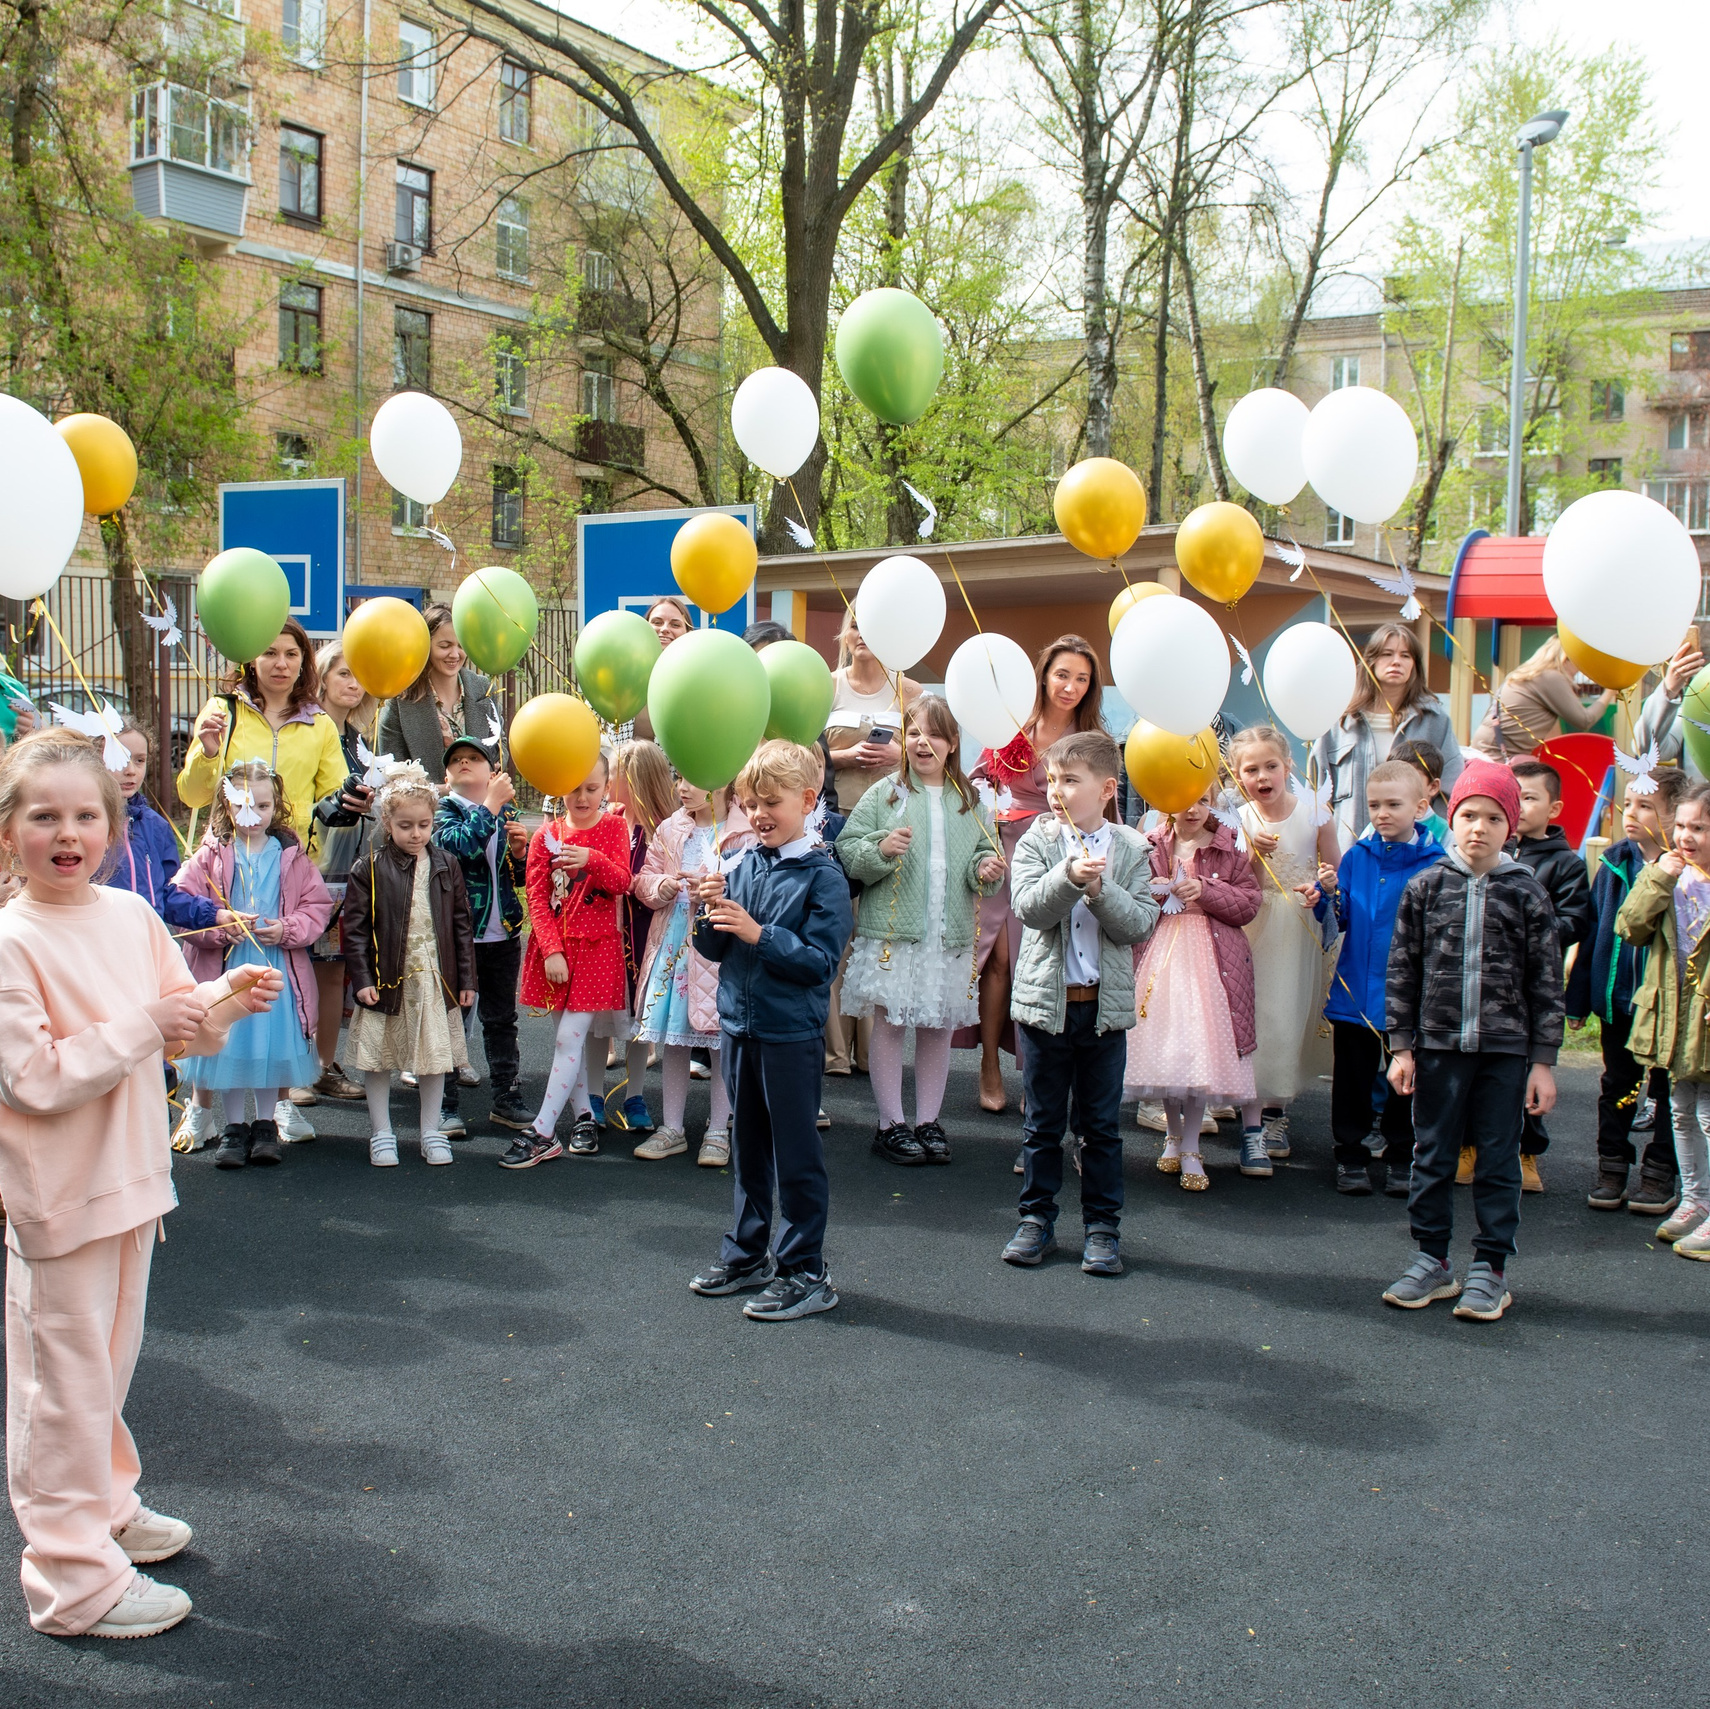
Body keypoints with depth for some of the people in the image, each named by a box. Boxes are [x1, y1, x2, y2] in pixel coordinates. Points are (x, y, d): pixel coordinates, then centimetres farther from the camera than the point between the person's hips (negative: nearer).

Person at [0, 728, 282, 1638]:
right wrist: (146, 1024, -22)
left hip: (130, 1173, 7)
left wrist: (224, 1000, -9)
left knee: (109, 1360, 22)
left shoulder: (132, 915, 2)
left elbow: (178, 1027, 11)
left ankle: (105, 1505, 41)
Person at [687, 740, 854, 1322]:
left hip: (792, 1033, -6)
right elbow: (715, 950, 9)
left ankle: (803, 1271, 13)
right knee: (746, 1146, 18)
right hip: (738, 1026, 6)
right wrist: (711, 914, -11)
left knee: (796, 1155, 3)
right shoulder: (741, 867, 4)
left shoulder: (822, 876, -12)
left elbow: (821, 961, -18)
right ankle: (747, 1253, 32)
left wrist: (758, 933, -24)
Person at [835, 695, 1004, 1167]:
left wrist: (985, 868, -6)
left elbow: (984, 850, 16)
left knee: (939, 1027, 9)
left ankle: (928, 1122, 20)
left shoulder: (970, 801, 9)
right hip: (891, 931, -3)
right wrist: (880, 849, -21)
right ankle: (891, 1124, 13)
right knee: (889, 1023, 2)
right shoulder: (883, 795, 0)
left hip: (951, 934, 3)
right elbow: (846, 849, -3)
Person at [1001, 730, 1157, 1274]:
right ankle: (1037, 1219, 23)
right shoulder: (1037, 842, -2)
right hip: (1045, 999, 0)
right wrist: (1069, 876, -29)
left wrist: (1101, 890, -21)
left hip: (1106, 1004, 0)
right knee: (1042, 1121, 10)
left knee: (1102, 1125, 9)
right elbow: (1029, 908, -16)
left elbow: (1141, 923, -8)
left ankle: (1102, 1226, 20)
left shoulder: (1131, 849, 0)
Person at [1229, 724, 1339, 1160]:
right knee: (1252, 1015, -2)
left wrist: (1320, 887, -20)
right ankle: (1252, 1112, 7)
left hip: (1302, 928, 0)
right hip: (1253, 929, 0)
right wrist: (1254, 855, -21)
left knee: (1291, 1014, 4)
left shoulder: (1314, 813, -6)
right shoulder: (1237, 821, -5)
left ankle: (1276, 1109, 20)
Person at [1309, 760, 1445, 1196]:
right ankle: (1351, 1156, 24)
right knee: (1351, 1077, 10)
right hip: (1355, 989, 2)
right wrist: (1330, 894, -15)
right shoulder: (1357, 857, 2)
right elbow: (1339, 920, 4)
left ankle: (1401, 1158, 27)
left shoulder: (1436, 863, -7)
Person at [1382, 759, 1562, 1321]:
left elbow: (1546, 980, 1)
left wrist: (1543, 1060, -2)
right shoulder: (1426, 887, 1)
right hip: (1437, 1043, 1)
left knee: (1498, 1159, 5)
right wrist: (1401, 1046, -1)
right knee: (1432, 1155, 8)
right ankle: (1432, 1261, 20)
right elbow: (1402, 970, 3)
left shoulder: (1526, 893, 0)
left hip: (1505, 1048, -1)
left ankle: (1489, 1269, 15)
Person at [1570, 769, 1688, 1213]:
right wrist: (1578, 998, 5)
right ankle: (1611, 1169, 25)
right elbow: (1593, 931, 4)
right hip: (1617, 995, 4)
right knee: (1617, 1086, 14)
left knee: (1668, 1090, 10)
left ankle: (1659, 1174, 22)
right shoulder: (1614, 864, 0)